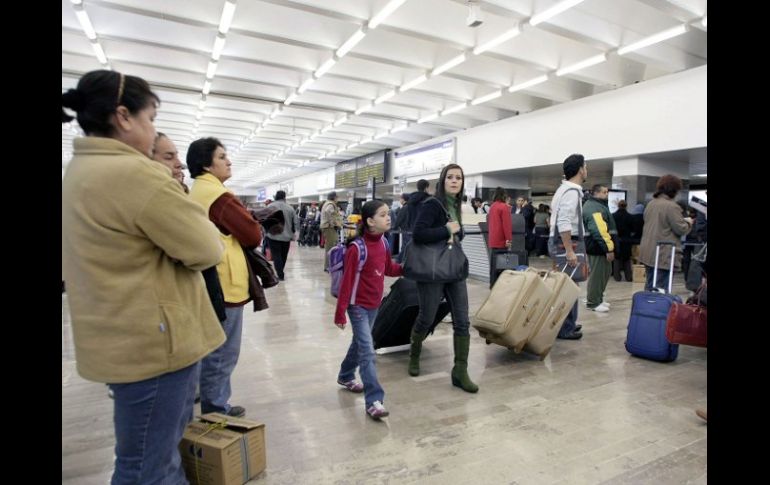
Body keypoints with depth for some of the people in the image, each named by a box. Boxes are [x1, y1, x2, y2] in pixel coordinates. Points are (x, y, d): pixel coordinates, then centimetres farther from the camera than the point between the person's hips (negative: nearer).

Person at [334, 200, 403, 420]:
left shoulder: (383, 243, -1)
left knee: (359, 342, 23)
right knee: (367, 351, -9)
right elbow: (346, 282, -20)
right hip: (358, 305, -8)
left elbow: (389, 268, 13)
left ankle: (346, 376, 44)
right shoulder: (357, 248, -23)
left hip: (374, 304, 8)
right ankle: (374, 400, -3)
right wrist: (340, 313, -18)